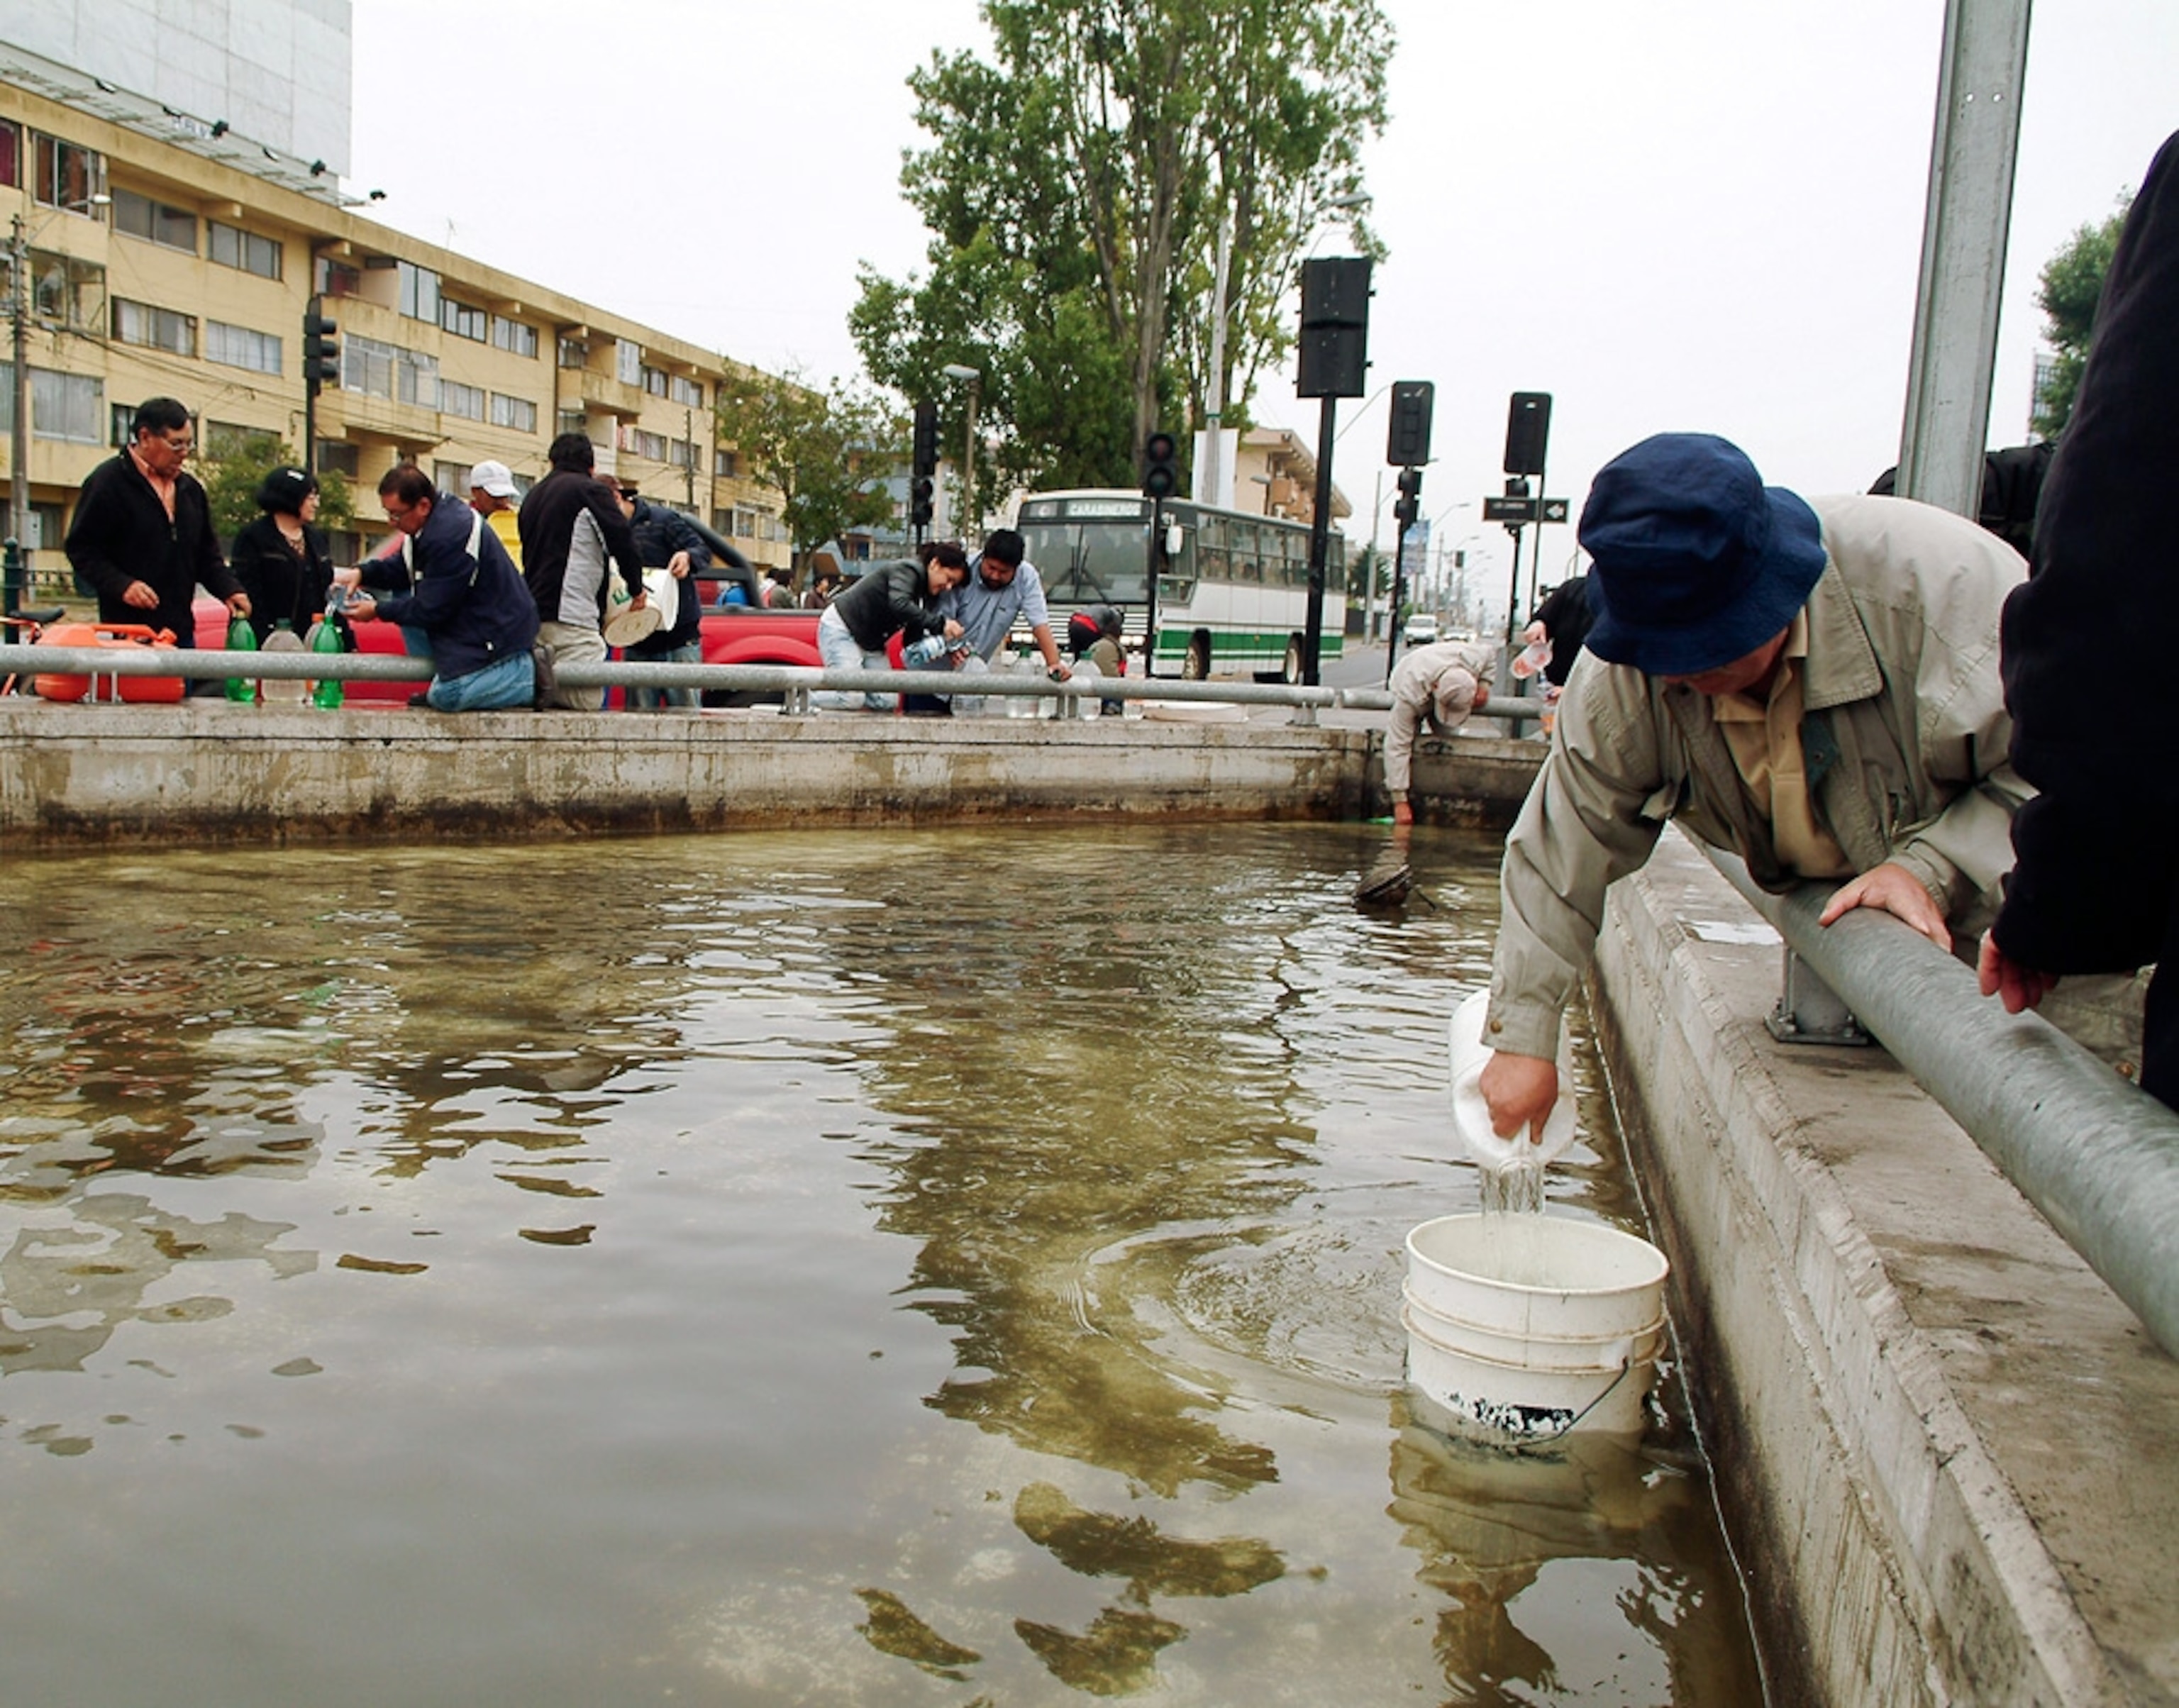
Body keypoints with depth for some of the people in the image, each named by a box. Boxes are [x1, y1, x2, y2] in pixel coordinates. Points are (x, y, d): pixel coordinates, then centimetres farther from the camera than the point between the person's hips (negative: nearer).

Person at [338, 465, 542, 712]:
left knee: (446, 697, -18)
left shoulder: (450, 535, -27)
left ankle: (529, 674, -6)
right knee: (400, 597, 9)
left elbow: (431, 610, -22)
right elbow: (402, 568, 18)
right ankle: (443, 678, 9)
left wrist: (377, 610, -10)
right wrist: (361, 573, 2)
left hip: (501, 631, -11)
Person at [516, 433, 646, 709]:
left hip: (531, 611, 8)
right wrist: (636, 589, 10)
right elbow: (623, 542, -5)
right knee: (586, 702, -12)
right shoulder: (590, 490, -2)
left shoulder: (533, 496, 23)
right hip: (570, 618, -8)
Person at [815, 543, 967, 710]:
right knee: (852, 698, -22)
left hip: (871, 644, 9)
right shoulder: (907, 570, -19)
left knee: (885, 701, -6)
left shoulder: (927, 595, 6)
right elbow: (899, 605, -40)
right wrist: (940, 624, -41)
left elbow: (911, 639, 1)